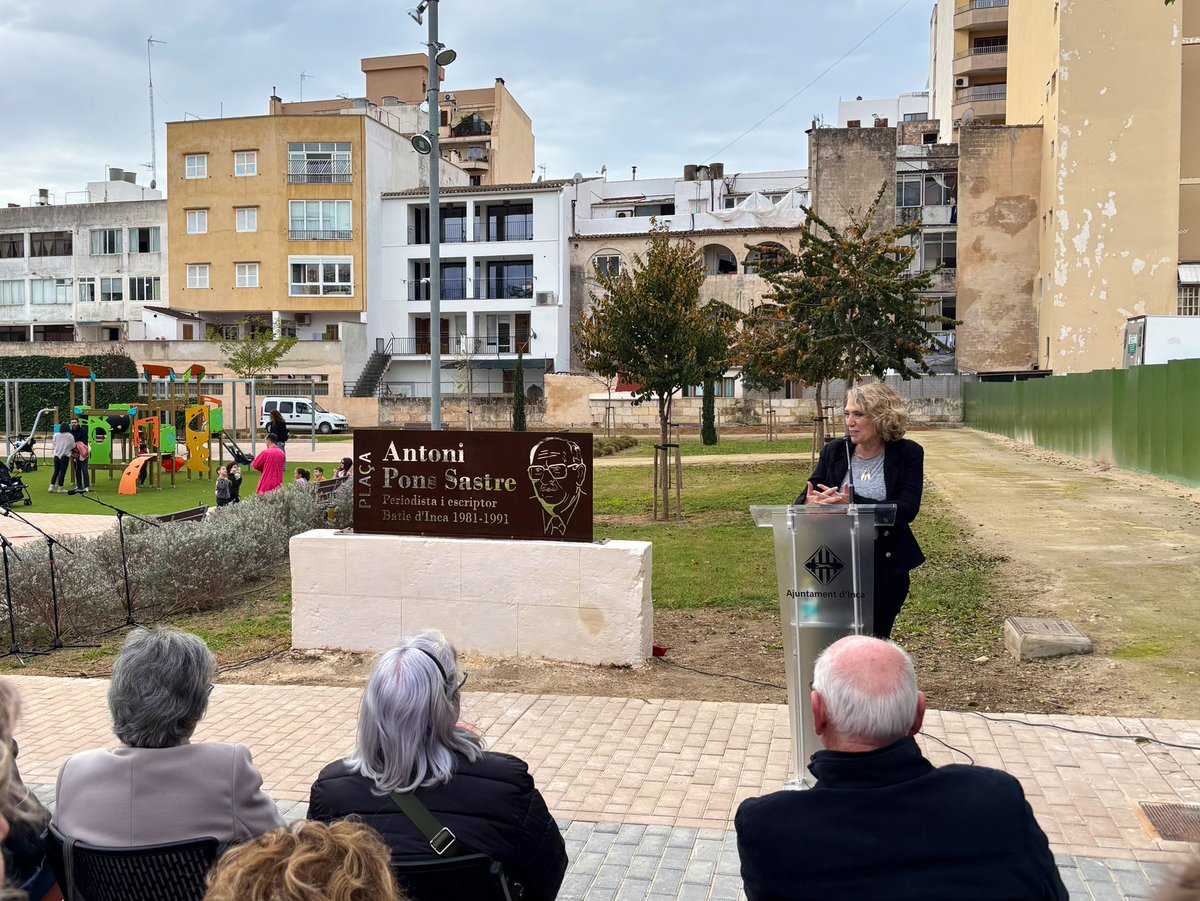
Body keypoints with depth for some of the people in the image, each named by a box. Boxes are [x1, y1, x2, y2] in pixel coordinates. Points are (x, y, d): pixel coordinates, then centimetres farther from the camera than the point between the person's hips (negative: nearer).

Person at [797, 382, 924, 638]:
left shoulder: (907, 453, -6)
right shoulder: (835, 451, 1)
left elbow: (907, 509, -16)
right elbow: (804, 498, 1)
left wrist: (852, 503, -28)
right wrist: (811, 501, -25)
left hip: (886, 564, -1)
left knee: (876, 638, 11)